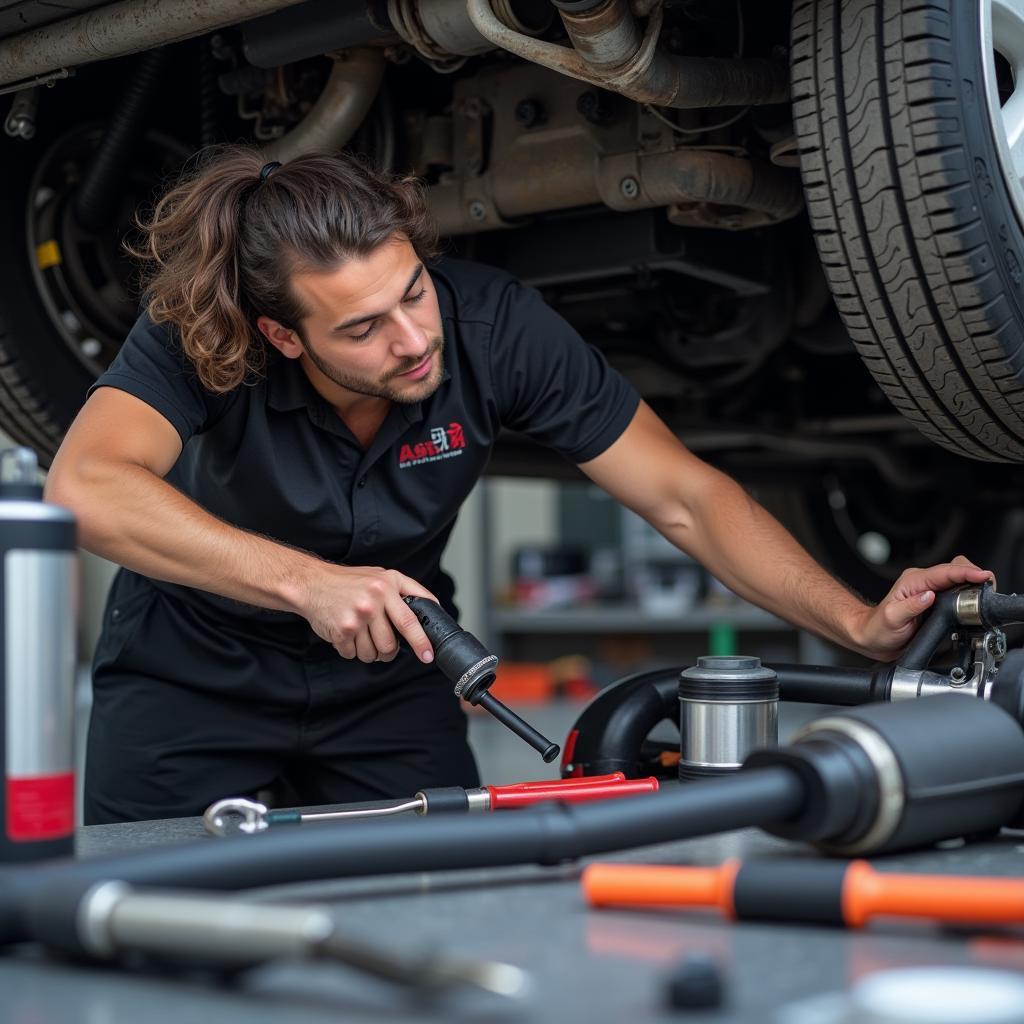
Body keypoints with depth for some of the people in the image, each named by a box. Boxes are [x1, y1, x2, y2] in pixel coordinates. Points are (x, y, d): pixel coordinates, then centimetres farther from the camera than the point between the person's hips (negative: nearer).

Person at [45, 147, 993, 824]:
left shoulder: (490, 323, -24)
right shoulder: (196, 341, -28)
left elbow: (684, 498, -22)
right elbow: (85, 487, -45)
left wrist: (861, 623, -32)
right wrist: (307, 581, -54)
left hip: (383, 678, 2)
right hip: (193, 671, -1)